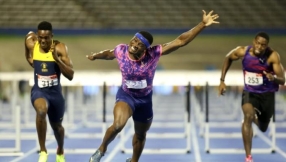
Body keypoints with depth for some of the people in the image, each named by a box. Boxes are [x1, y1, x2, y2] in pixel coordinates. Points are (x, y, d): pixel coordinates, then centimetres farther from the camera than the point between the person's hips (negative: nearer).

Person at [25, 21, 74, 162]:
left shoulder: (60, 48, -15)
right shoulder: (31, 44, -10)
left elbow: (70, 76, -17)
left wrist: (57, 59, -29)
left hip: (55, 92, 1)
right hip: (38, 90, -1)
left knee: (57, 126, 20)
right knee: (41, 110, -35)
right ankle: (43, 150, -22)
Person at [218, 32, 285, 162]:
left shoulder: (272, 56, -23)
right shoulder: (242, 51, -17)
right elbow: (228, 58, 6)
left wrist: (274, 78, -49)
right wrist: (222, 80, 2)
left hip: (267, 94, 0)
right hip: (249, 92, 0)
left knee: (263, 128, 16)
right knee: (248, 115, -30)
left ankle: (255, 118, 57)